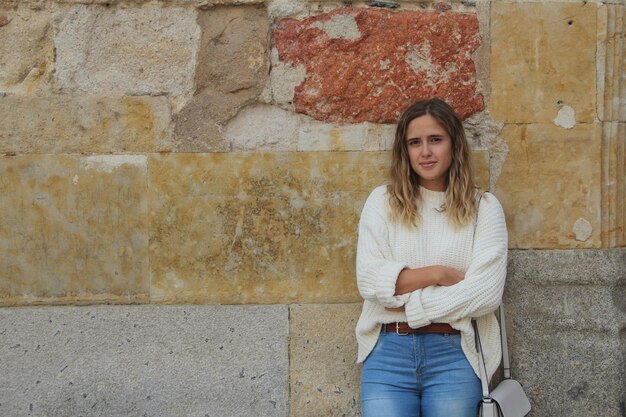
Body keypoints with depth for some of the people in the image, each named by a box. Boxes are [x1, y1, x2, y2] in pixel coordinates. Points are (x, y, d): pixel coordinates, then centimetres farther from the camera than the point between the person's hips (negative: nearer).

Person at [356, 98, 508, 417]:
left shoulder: (484, 207, 3)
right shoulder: (382, 202, 6)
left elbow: (487, 293, -8)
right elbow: (369, 280, -4)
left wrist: (406, 302, -9)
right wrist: (438, 274, -11)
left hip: (455, 353, 0)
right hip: (388, 351, 1)